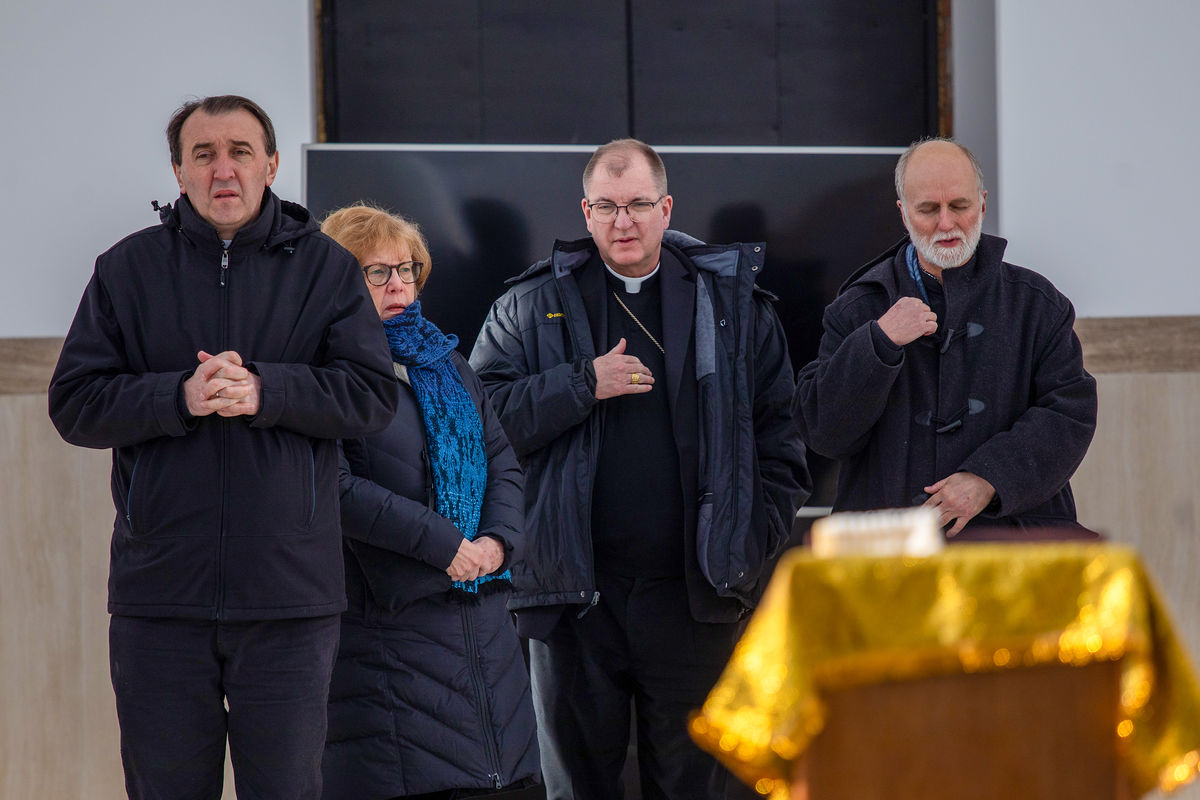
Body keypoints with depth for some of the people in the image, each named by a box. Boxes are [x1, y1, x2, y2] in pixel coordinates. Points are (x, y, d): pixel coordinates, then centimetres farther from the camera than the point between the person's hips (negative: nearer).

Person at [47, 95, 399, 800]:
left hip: (291, 594, -1)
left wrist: (265, 390, -17)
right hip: (159, 595, 1)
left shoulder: (326, 267, 6)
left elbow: (372, 393, -3)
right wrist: (179, 397, -15)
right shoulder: (128, 269, 7)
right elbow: (75, 404, 1)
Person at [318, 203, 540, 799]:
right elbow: (337, 488, -16)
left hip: (481, 611, 7)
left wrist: (499, 539, -4)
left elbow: (502, 460, 16)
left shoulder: (447, 364, 19)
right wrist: (444, 544, -16)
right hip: (387, 619, -7)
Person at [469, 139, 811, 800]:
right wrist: (582, 385, -12)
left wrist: (756, 544, 0)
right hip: (575, 590, 0)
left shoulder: (733, 302, 7)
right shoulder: (533, 307, 6)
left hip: (692, 593, 0)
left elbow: (779, 429, 8)